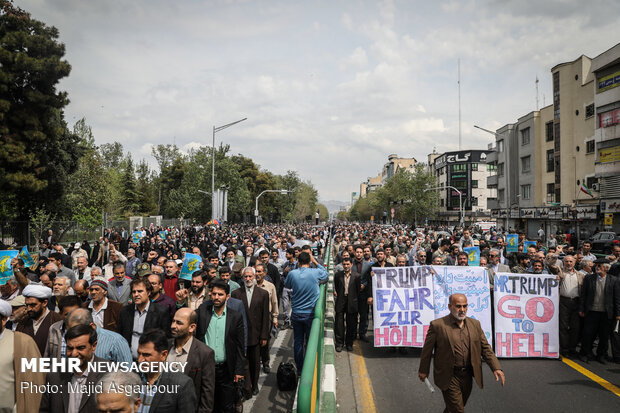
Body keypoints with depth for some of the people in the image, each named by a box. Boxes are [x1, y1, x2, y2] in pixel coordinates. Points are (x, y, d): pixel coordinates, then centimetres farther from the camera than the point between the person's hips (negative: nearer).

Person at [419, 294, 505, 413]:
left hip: (467, 376, 5)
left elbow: (485, 348, 6)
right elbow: (427, 350, -3)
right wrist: (423, 370, 3)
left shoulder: (475, 324, 4)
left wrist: (496, 368, -5)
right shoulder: (437, 325, -12)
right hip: (449, 377, -5)